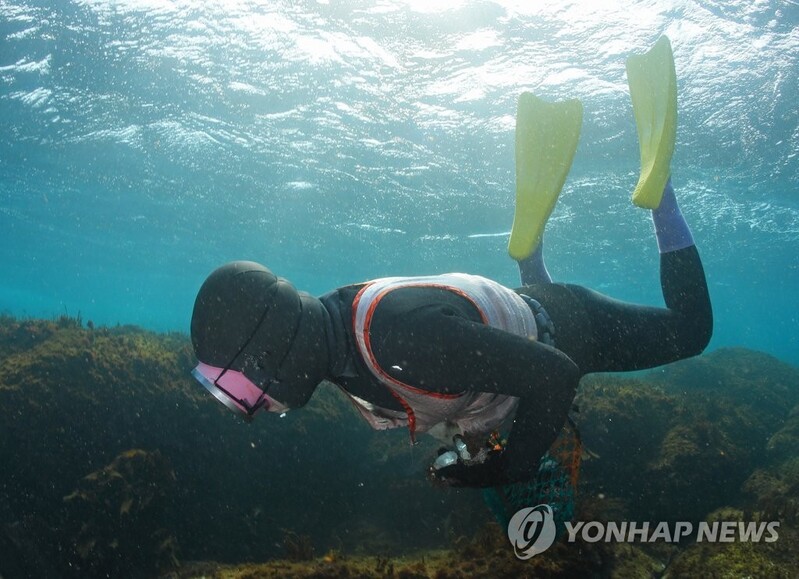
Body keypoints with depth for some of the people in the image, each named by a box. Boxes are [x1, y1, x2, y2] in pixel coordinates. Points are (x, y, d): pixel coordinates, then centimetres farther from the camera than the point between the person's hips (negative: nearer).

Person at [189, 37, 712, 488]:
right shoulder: (325, 328, -19)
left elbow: (557, 375, -38)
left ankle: (656, 186, 15)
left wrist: (513, 467, -25)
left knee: (690, 328, 18)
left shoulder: (404, 335, -47)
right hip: (518, 312, 6)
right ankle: (531, 230, 27)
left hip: (567, 326, -6)